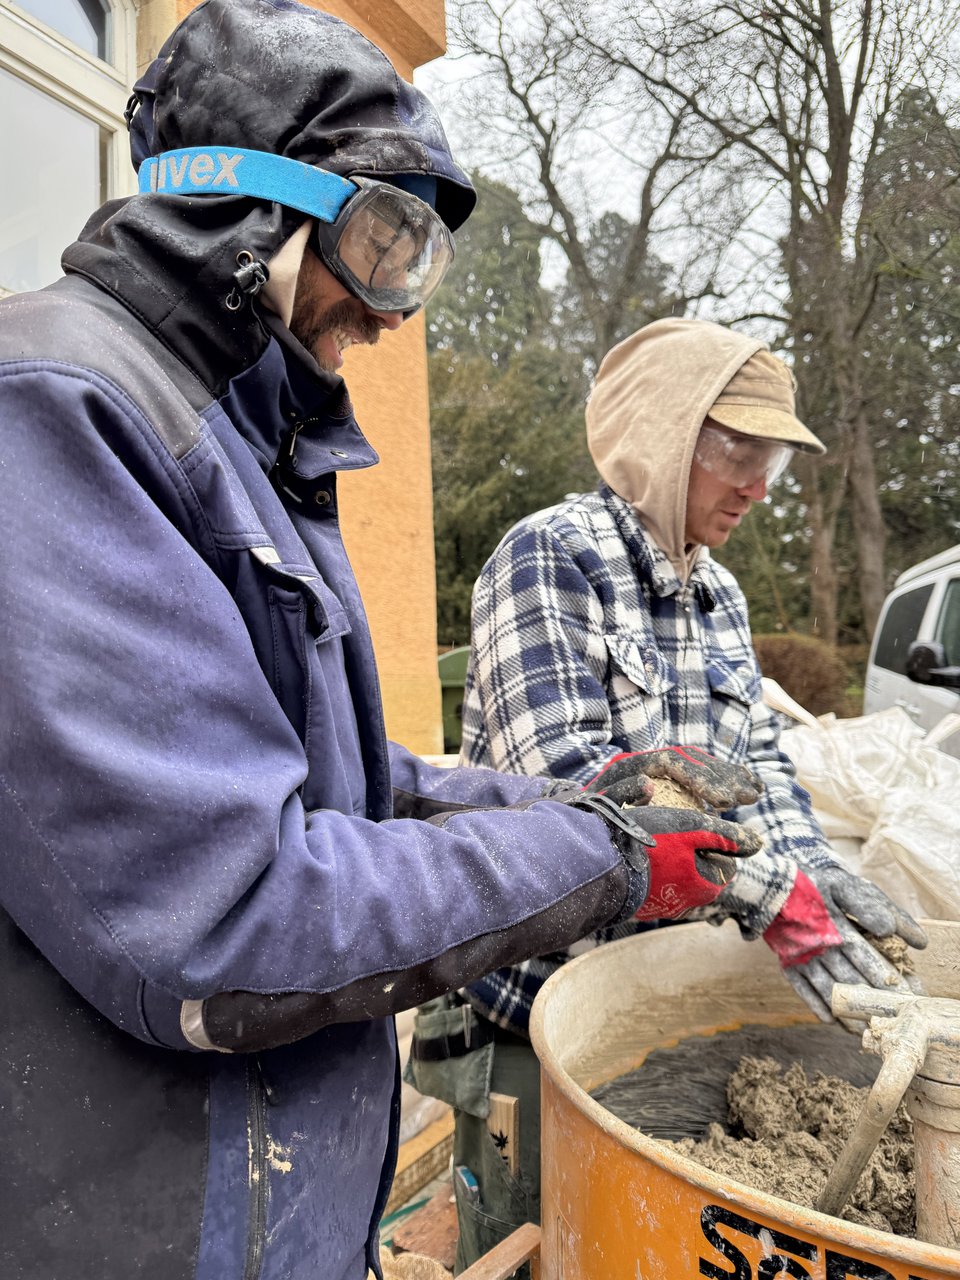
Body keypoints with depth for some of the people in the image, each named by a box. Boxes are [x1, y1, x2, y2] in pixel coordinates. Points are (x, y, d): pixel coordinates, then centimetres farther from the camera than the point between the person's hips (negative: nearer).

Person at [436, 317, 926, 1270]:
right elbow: (561, 767, -27)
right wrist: (771, 892, -28)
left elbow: (754, 760, 8)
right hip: (536, 994, -7)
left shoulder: (719, 596, 8)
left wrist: (810, 867, -12)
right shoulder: (551, 556, -17)